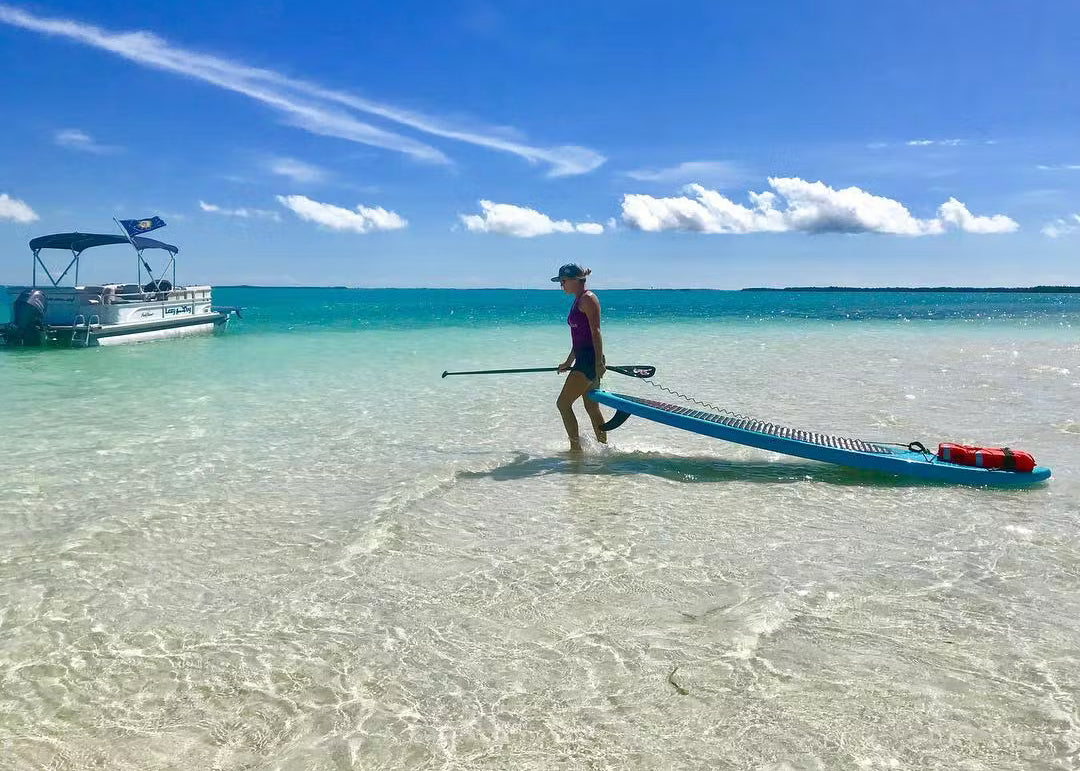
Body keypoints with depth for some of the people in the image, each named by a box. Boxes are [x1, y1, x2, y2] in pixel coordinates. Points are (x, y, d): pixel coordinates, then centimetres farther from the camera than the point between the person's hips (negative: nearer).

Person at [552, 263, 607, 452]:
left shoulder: (588, 299, -11)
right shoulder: (577, 301, 18)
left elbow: (595, 332, -18)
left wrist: (598, 362, -24)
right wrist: (568, 362, 27)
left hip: (590, 360, -10)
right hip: (582, 359, 10)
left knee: (563, 403, -9)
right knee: (592, 408, 13)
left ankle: (576, 447, -3)